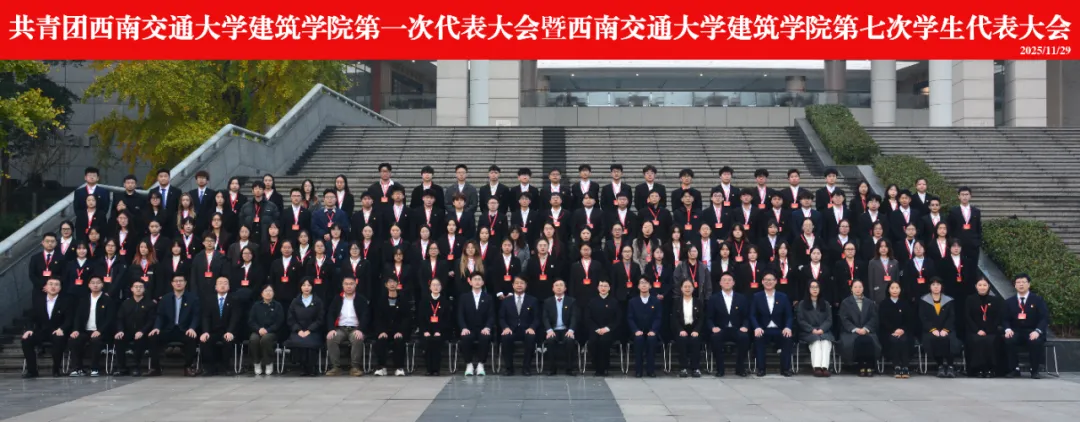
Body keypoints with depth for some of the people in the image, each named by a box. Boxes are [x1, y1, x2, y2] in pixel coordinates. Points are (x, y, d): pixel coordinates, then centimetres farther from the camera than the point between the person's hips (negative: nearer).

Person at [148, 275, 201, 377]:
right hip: (169, 330, 3)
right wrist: (157, 327, -12)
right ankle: (156, 368, -13)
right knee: (154, 337, -24)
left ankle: (188, 367, -19)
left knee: (191, 338, -36)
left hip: (185, 330, -3)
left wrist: (192, 328, -22)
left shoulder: (193, 298, 6)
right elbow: (160, 316, 9)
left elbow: (196, 316, -3)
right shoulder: (165, 298, 14)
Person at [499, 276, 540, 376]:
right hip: (511, 330, 1)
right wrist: (506, 327, -14)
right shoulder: (506, 301, 13)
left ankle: (526, 367, -21)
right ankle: (509, 367, -19)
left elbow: (537, 318, 5)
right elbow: (501, 318, 8)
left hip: (526, 331, -1)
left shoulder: (532, 300, 11)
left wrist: (532, 328, -16)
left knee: (531, 338, -36)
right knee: (505, 338, -35)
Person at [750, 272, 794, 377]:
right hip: (763, 330, -1)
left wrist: (787, 327, -16)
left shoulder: (783, 297, 12)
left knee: (787, 337, -31)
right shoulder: (756, 296, 9)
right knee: (758, 337, -34)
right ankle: (761, 368, -25)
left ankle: (785, 368, -20)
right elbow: (753, 315, 1)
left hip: (779, 331, 1)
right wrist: (757, 327, -19)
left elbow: (789, 315, 6)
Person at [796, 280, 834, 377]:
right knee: (816, 341, -35)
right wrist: (812, 330, -13)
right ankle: (816, 367, -51)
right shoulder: (802, 304, 14)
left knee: (826, 341, -34)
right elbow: (801, 320, 3)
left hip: (824, 331, 2)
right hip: (808, 332, -1)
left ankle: (825, 367, -50)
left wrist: (821, 329, -12)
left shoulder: (826, 304, 21)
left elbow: (829, 320, 9)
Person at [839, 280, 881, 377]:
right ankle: (861, 366, -26)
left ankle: (870, 366, -26)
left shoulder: (870, 302, 19)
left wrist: (865, 329, -13)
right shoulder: (845, 302, 12)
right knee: (857, 340, -36)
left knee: (870, 340, -33)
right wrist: (855, 329, -16)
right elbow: (844, 319, 0)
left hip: (867, 331, 2)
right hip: (850, 331, -2)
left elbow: (873, 318, 6)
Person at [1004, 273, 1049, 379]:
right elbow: (1005, 319, 10)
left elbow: (1045, 318, -4)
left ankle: (1035, 370, -17)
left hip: (1032, 332, -2)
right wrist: (1008, 329, -14)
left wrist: (1037, 331, -23)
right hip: (1016, 332, 2)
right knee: (1008, 340, -33)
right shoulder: (1010, 302, 14)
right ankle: (1015, 369, -18)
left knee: (1036, 341, -37)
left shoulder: (1037, 300, 5)